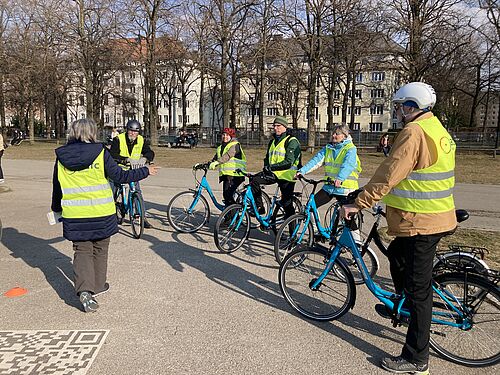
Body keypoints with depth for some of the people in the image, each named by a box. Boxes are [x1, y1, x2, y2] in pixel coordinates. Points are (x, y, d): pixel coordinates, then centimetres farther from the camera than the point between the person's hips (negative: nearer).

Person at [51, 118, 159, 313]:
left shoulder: (61, 156, 1)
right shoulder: (100, 152, -9)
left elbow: (57, 187, 10)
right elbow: (120, 176, -8)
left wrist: (56, 209, 25)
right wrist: (146, 171, 4)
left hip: (74, 215, 2)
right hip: (101, 213, -2)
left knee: (82, 251, 11)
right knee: (99, 249, 17)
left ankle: (85, 290, -6)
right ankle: (98, 285, 29)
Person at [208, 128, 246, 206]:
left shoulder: (235, 145, -4)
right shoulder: (220, 148, 21)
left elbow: (228, 155, -22)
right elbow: (214, 160, 19)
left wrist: (217, 162, -34)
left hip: (235, 174, -8)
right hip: (225, 175, 8)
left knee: (228, 194, -19)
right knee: (226, 195, 5)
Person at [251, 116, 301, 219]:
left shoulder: (292, 142, -9)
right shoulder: (272, 141, 15)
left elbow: (289, 162, -19)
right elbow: (267, 158, 20)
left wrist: (272, 167, -26)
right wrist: (266, 167, -4)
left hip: (286, 176, -6)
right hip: (273, 173, 6)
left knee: (287, 205, -2)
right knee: (254, 180, -17)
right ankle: (259, 208, -6)